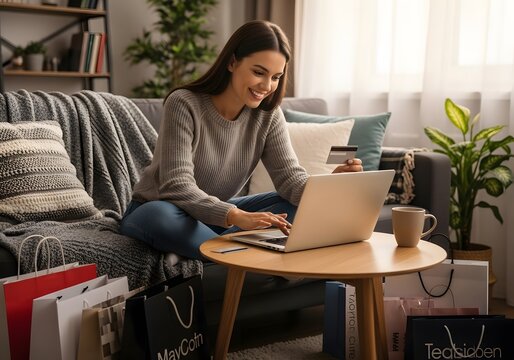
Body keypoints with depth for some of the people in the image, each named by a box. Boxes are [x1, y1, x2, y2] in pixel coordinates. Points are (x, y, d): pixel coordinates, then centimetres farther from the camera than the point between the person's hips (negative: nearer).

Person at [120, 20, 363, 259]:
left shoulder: (268, 115, -7)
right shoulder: (183, 105, -23)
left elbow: (290, 178, -14)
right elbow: (177, 188, -31)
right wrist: (237, 217, -47)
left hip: (219, 214, 5)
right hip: (156, 211, -4)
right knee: (159, 216, -40)